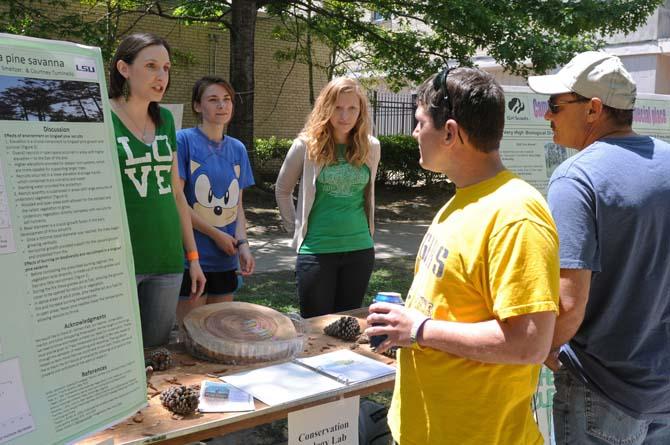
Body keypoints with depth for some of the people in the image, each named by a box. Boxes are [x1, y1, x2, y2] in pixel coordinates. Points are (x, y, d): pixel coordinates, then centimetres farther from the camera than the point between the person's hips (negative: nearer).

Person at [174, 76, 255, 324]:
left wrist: (242, 243, -4)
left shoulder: (237, 149, 10)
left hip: (225, 259, 5)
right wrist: (216, 234, -10)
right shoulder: (183, 141, -8)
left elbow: (237, 204, 12)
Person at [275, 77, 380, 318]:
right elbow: (282, 190, 7)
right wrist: (296, 229, 6)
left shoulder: (371, 147, 1)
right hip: (317, 250, -2)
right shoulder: (306, 145, -6)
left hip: (360, 249, 3)